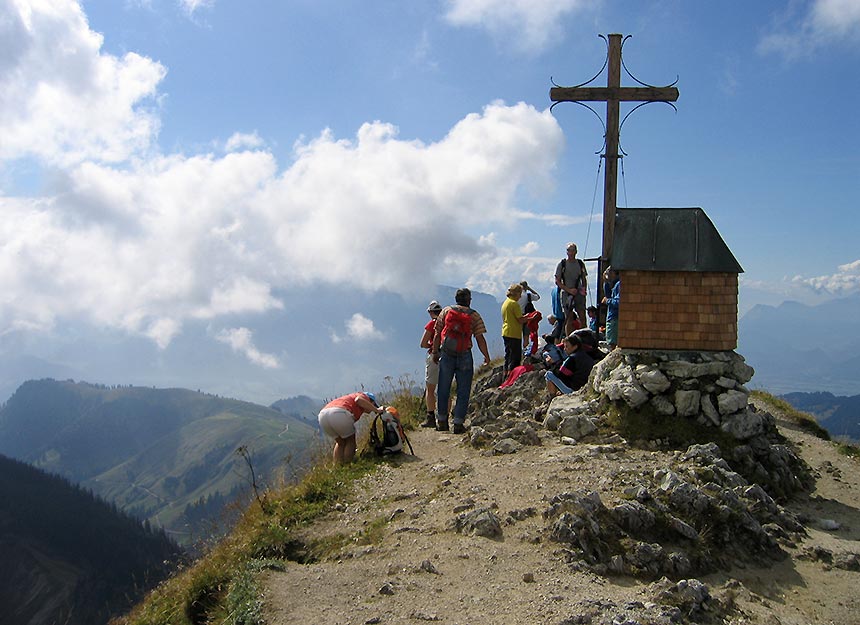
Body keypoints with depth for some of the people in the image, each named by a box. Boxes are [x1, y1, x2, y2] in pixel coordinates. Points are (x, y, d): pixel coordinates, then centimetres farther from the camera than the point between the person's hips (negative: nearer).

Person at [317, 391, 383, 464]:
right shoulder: (364, 397, 21)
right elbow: (358, 400, -6)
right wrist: (376, 410, -1)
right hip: (339, 413, -7)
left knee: (340, 442, 26)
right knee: (350, 440, 16)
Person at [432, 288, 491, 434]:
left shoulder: (446, 311, 4)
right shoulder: (474, 316, -2)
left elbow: (437, 335, 3)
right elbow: (480, 338, -6)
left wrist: (435, 352, 12)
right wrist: (486, 357, 2)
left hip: (446, 355, 2)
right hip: (464, 356, -2)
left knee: (443, 389, 12)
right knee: (463, 391, 6)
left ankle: (442, 421, 19)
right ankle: (458, 423, 5)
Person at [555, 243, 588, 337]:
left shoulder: (580, 264, 10)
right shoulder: (562, 264, 0)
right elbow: (557, 281, -2)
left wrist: (584, 289, -1)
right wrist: (569, 290, -12)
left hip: (579, 294, 3)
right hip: (567, 294, -2)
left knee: (582, 318, -3)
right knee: (569, 319, -1)